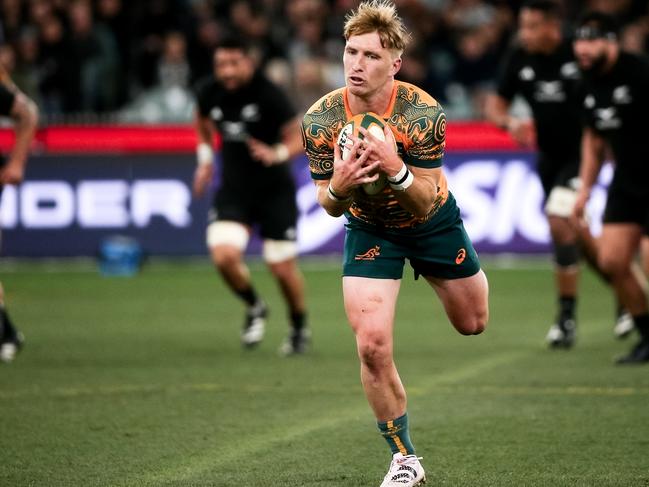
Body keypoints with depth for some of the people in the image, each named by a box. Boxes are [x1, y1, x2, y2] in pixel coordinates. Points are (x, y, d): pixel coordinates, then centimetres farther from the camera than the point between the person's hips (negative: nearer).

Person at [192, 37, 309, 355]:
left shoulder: (268, 95, -19)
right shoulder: (209, 92, -5)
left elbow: (298, 136, -16)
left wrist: (278, 153, -35)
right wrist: (205, 156, 13)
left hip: (275, 190, -3)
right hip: (233, 189, 3)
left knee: (283, 269, 0)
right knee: (224, 255, -19)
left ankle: (300, 329, 29)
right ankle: (254, 308, 13)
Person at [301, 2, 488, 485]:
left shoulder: (424, 113, -32)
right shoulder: (320, 119, -25)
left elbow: (424, 201, -29)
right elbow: (329, 206, -15)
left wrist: (395, 169, -49)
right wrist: (339, 186, -39)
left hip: (431, 222, 0)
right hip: (369, 228, 0)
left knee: (473, 324, 19)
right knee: (372, 346, -15)